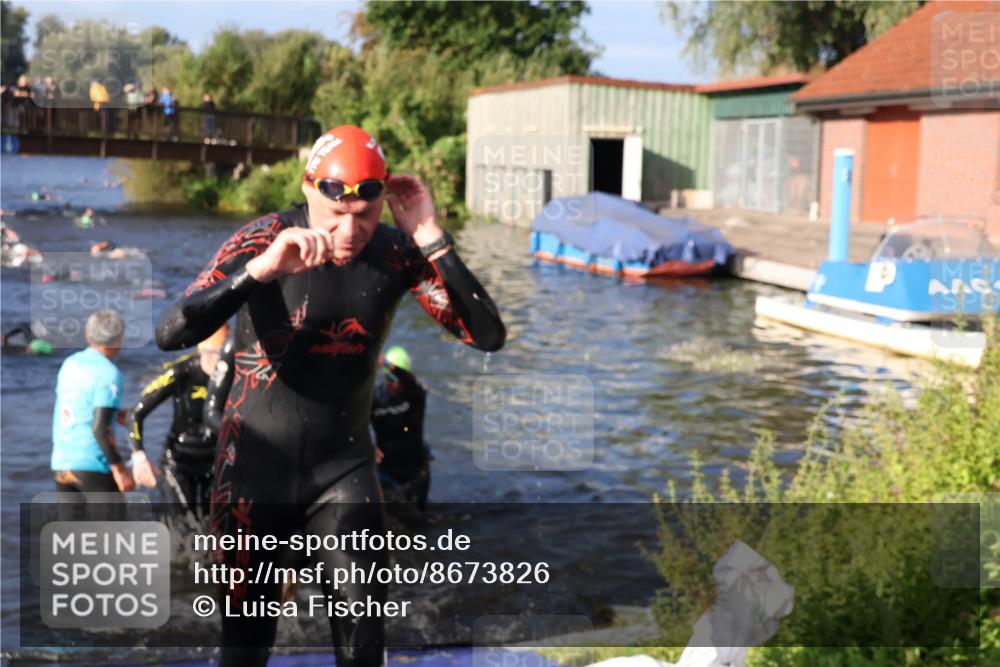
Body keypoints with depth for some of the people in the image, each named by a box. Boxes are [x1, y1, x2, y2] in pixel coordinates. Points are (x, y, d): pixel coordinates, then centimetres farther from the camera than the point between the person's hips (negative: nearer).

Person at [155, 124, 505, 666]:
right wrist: (261, 269, -41)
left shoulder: (395, 253, -9)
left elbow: (488, 336, -15)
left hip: (344, 468, 2)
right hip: (255, 466, -1)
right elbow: (170, 333, -26)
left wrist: (431, 240, -25)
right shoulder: (264, 239, -15)